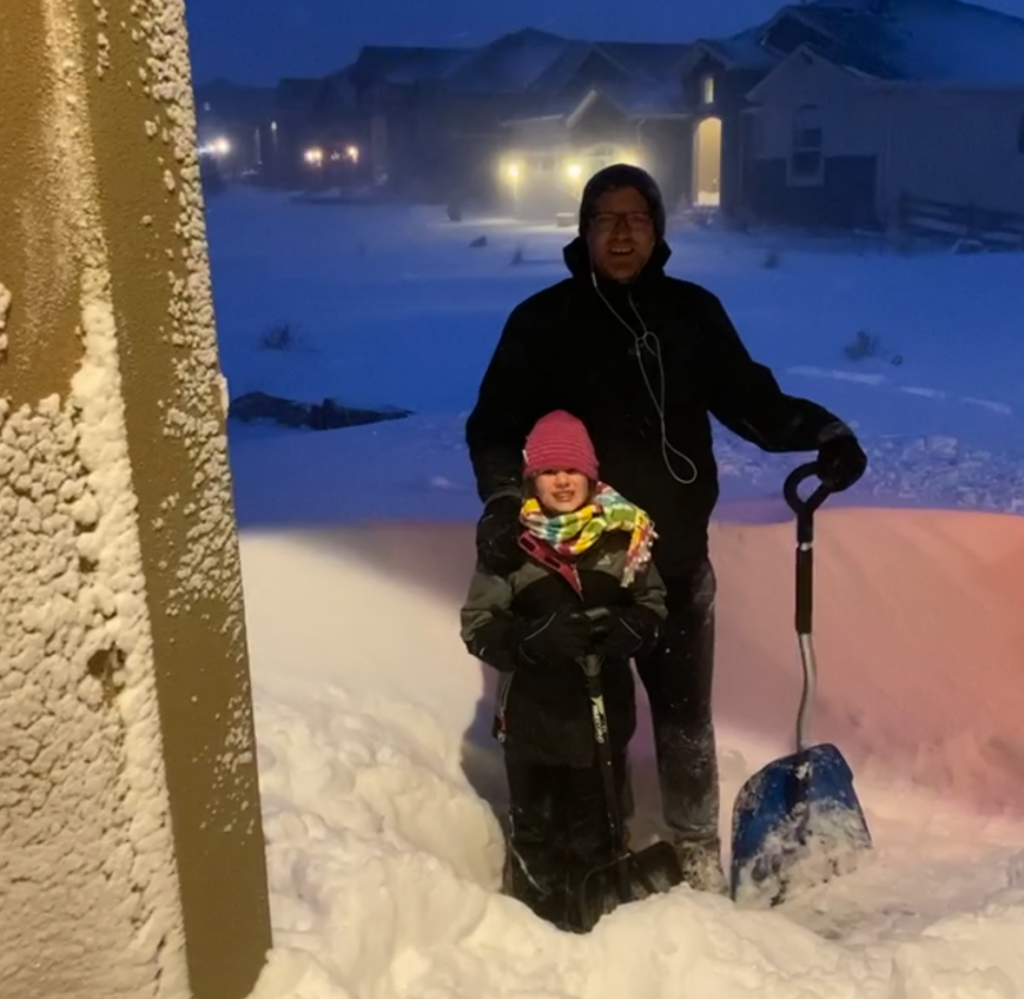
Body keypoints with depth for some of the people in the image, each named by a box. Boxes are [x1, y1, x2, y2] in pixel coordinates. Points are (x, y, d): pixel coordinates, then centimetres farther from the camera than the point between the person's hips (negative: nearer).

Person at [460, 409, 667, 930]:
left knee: (597, 826, 17)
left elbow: (654, 608, 3)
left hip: (603, 709, 1)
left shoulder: (623, 535, -6)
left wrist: (624, 629, -19)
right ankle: (538, 921, 38)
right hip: (532, 711, -1)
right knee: (535, 826, 16)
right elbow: (478, 626, -8)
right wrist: (534, 638, -26)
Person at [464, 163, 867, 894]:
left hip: (675, 560, 2)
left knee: (685, 717, 16)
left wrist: (822, 431, -14)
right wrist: (504, 499, -24)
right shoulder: (542, 320, -5)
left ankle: (698, 850, 37)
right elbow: (495, 424, -6)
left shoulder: (693, 312, 0)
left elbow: (748, 397, 4)